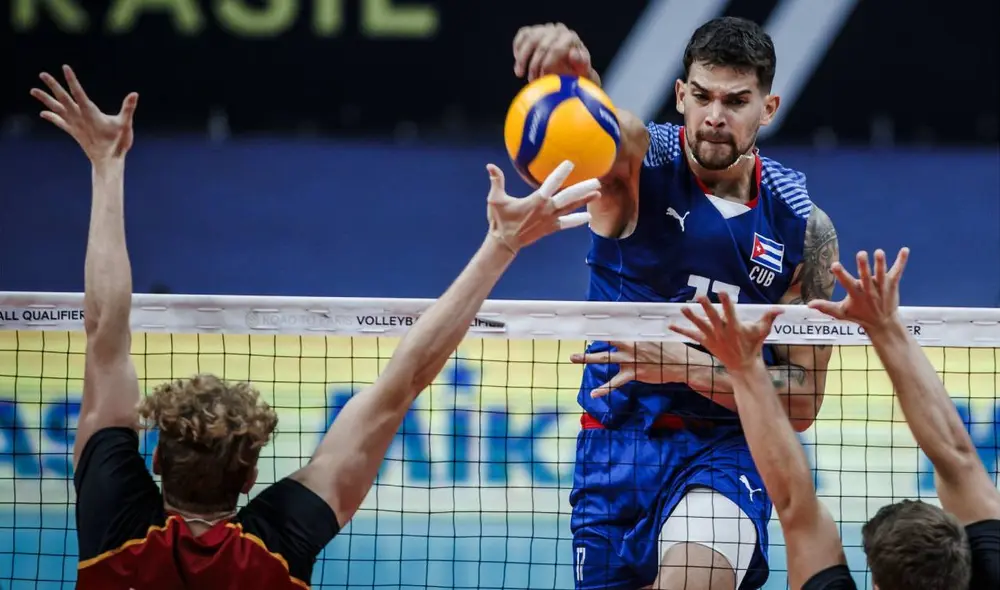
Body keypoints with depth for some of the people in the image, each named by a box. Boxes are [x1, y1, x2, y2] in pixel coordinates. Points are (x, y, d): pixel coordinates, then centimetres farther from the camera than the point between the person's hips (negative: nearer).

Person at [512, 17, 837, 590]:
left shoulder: (803, 225, -4)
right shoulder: (642, 162, -7)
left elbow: (802, 400, -2)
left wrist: (688, 366, -17)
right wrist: (576, 74, -58)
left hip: (726, 445, -1)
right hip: (615, 441, 2)